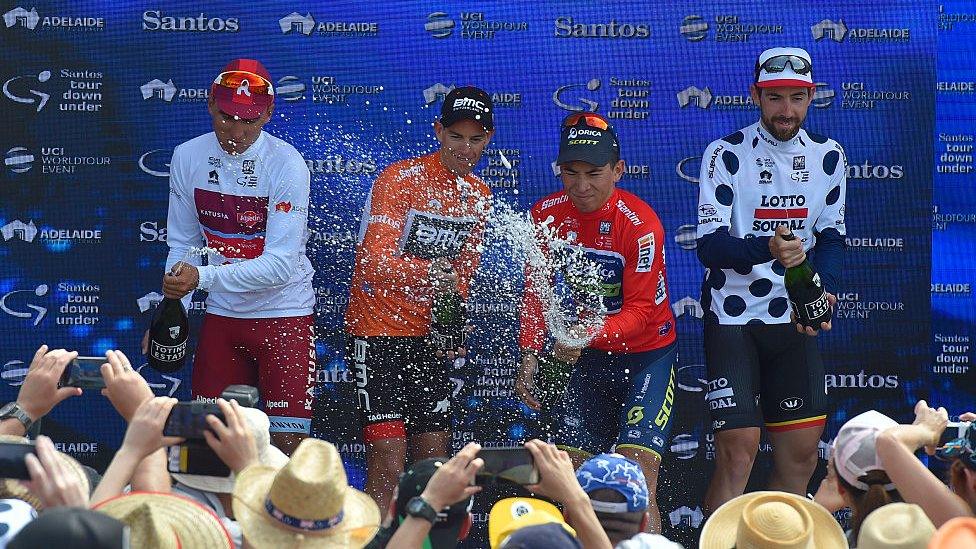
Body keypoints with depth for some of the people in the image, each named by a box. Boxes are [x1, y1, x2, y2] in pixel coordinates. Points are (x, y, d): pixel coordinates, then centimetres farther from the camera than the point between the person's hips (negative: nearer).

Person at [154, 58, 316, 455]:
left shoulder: (286, 164, -16)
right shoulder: (188, 157, 0)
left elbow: (280, 265, -21)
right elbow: (183, 244, 8)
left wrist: (202, 277, -30)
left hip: (284, 313, -4)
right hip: (221, 316, 4)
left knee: (287, 442, -8)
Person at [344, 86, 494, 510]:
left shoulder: (479, 196, 8)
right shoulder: (400, 180, -13)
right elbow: (374, 264, -25)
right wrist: (423, 273, -44)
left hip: (429, 336, 7)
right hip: (379, 332, -7)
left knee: (434, 464, 8)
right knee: (388, 467, -13)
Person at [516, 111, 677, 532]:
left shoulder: (640, 223, -22)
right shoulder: (547, 213, -7)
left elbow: (641, 309, -23)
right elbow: (535, 290, 2)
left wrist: (591, 335, -39)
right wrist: (529, 357, -6)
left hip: (646, 354, -5)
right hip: (587, 356, 5)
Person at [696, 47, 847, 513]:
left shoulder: (828, 155, 5)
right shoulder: (727, 154, -9)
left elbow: (831, 236, 10)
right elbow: (710, 245, -16)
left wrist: (823, 291, -10)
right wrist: (767, 249, -35)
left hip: (794, 317, 5)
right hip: (732, 316, -4)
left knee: (801, 453, 5)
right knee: (738, 451, -12)